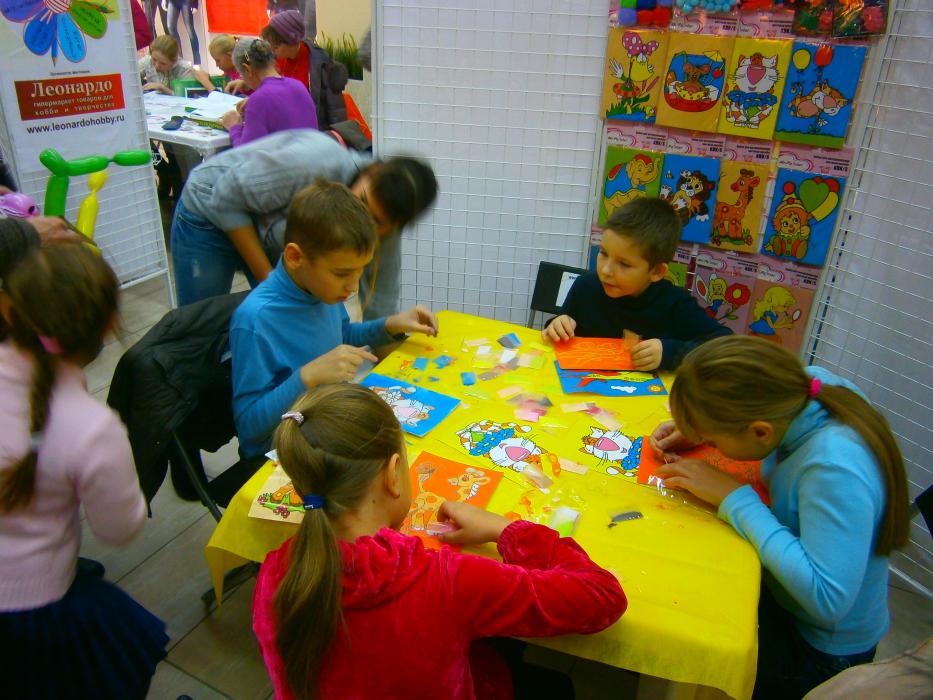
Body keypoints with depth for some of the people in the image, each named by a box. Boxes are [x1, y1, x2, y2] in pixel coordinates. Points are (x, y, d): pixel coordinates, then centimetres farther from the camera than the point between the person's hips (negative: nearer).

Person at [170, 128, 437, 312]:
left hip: (275, 242, 4)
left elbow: (380, 312, -14)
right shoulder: (317, 162, -39)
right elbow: (226, 197, -27)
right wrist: (267, 279, -26)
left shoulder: (383, 233, -23)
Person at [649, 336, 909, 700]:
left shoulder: (837, 471, -39)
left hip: (820, 653, -6)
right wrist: (694, 429, -10)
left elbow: (827, 599, -40)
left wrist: (736, 498, -34)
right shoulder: (808, 382, -18)